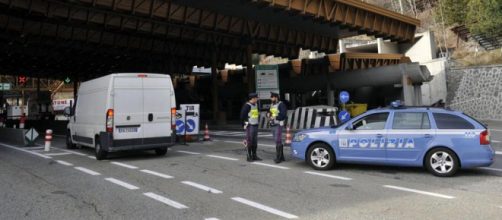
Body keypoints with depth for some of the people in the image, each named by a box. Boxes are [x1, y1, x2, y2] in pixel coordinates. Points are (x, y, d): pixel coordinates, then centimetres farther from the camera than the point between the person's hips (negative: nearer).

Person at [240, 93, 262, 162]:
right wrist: (245, 123, -11)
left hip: (255, 125, 8)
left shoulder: (256, 104, 12)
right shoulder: (247, 105, -14)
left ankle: (254, 155, 19)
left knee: (255, 141, 11)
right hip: (250, 126, -8)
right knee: (249, 141, -4)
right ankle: (249, 157, 4)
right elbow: (242, 115, -14)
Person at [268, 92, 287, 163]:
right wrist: (269, 116, 2)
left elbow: (284, 114, -18)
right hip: (272, 125, 8)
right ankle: (281, 157, 18)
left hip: (278, 125, -8)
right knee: (278, 141, 11)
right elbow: (270, 113, 24)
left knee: (278, 141, -11)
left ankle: (278, 157, -8)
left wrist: (275, 117, -20)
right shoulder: (272, 105, 14)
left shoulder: (281, 104, -10)